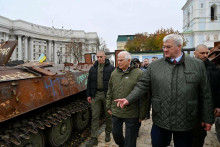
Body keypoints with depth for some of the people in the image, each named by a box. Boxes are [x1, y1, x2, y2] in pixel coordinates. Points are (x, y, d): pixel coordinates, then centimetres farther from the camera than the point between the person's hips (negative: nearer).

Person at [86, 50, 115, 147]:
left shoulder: (111, 68, -2)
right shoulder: (93, 68, 9)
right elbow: (89, 82, 12)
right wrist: (88, 95, 7)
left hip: (107, 95, -2)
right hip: (95, 95, 3)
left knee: (108, 116, 12)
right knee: (94, 116, 4)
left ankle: (108, 134, 32)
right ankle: (94, 138, 13)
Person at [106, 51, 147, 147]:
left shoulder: (138, 73, -11)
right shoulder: (114, 73, 5)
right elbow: (110, 92, 12)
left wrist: (142, 114, -9)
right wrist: (109, 106, 12)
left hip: (131, 114, -5)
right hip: (116, 112, 5)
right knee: (116, 134, 22)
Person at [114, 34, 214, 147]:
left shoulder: (198, 65, 1)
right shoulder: (154, 66, 0)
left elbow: (204, 94, 3)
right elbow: (142, 86, -1)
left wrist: (207, 118, 5)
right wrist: (129, 99, -15)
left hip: (186, 122, 0)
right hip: (160, 120, 1)